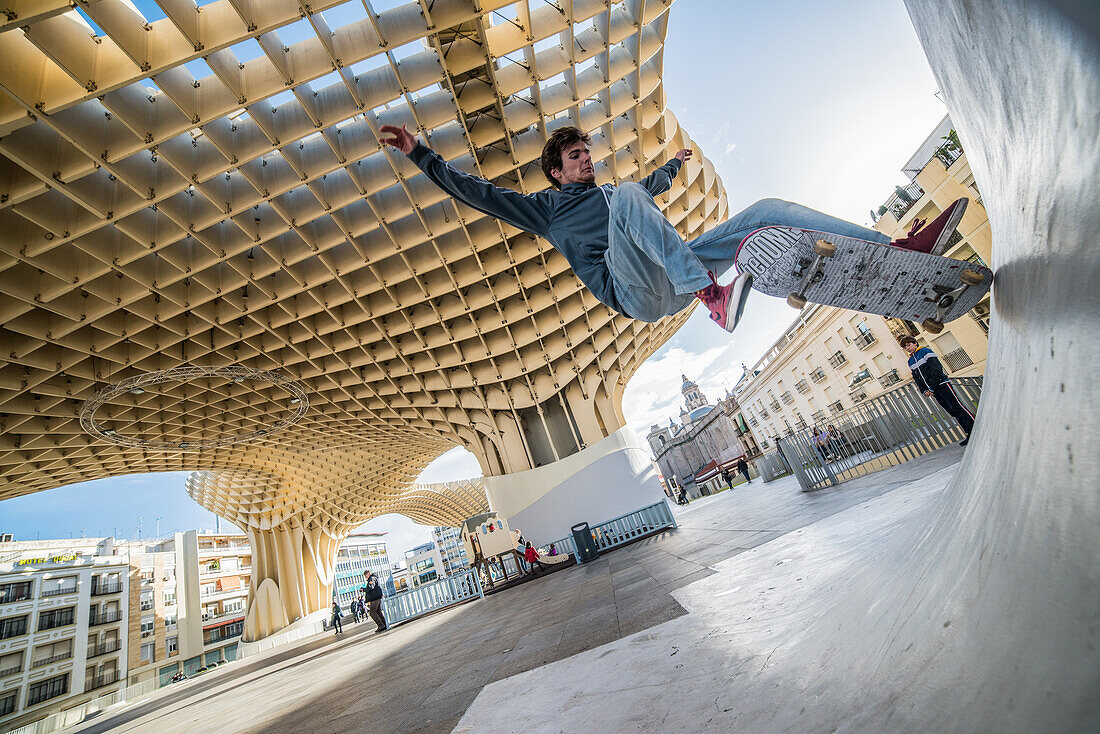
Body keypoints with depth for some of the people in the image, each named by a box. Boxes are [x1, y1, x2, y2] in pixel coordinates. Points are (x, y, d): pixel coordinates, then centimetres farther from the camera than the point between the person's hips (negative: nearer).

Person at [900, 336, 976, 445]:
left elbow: (936, 369, -11)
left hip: (941, 384, -6)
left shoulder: (925, 352, -2)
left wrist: (932, 388, -16)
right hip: (933, 391, 6)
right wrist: (924, 391, -1)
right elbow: (917, 379, 15)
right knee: (953, 412, 5)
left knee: (958, 408, -12)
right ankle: (969, 434, 7)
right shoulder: (911, 361, 16)